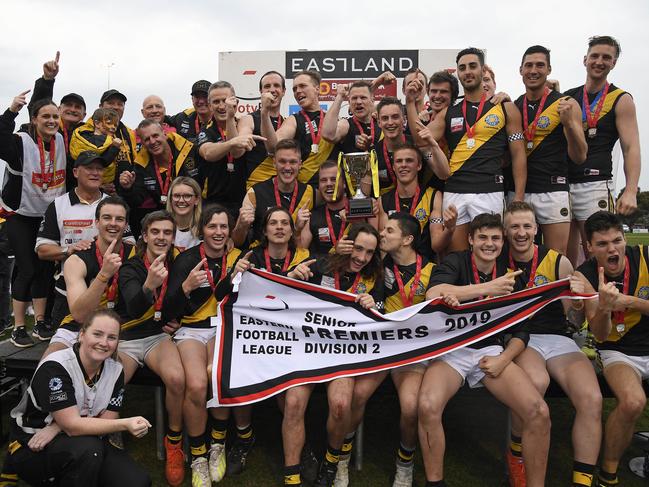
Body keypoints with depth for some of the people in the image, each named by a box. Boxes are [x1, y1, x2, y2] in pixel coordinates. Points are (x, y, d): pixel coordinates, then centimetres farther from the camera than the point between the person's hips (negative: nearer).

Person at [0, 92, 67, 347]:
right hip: (21, 216, -5)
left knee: (45, 268, 7)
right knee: (27, 270, -5)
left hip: (50, 216, 5)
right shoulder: (21, 142, -16)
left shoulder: (62, 141, 0)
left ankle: (40, 322, 18)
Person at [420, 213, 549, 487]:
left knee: (539, 412, -18)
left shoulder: (509, 274, 10)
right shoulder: (456, 263, -2)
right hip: (450, 350, -3)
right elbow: (432, 294, -25)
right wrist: (489, 288, -26)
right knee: (428, 406, -31)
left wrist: (504, 359, -6)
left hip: (490, 350, 4)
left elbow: (521, 331, 13)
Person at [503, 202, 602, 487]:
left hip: (557, 338, 2)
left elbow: (577, 322, 7)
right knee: (536, 381, -34)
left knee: (591, 399, -24)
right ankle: (516, 453, -7)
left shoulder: (558, 262, 3)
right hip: (516, 337, -2)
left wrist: (578, 302, -14)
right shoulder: (498, 263, 2)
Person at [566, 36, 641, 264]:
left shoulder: (620, 100, 3)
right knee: (564, 259, 7)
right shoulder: (568, 97, 14)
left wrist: (631, 191, -17)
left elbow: (631, 148, -5)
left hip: (594, 184, -4)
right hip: (562, 183, 4)